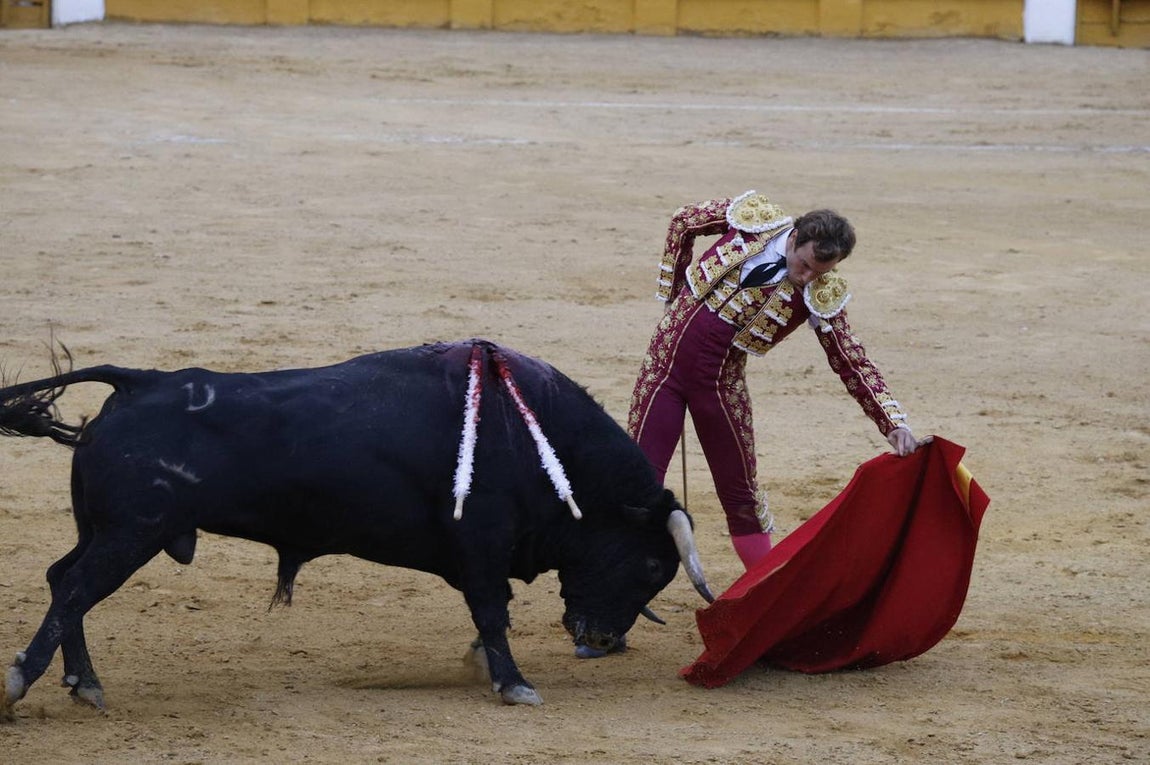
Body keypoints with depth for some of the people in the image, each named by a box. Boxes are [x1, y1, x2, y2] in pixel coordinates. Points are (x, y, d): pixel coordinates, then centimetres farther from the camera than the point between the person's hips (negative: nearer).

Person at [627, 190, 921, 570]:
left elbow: (853, 363, -7)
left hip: (722, 378, 0)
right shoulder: (755, 218, -11)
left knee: (740, 489, 8)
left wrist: (893, 422, -17)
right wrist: (675, 293, 8)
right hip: (668, 356, 0)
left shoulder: (821, 294, -11)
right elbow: (683, 222, 6)